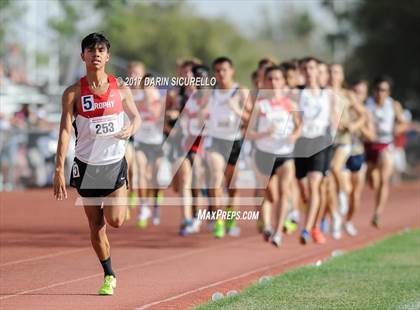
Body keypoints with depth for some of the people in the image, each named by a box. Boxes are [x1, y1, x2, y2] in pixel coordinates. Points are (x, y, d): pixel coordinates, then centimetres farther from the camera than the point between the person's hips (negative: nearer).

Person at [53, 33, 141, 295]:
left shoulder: (120, 89, -1)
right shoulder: (73, 93, -5)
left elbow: (136, 116, 13)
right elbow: (65, 131, -10)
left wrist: (131, 128, -12)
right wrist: (59, 170, -18)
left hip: (115, 162, 0)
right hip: (86, 164, 0)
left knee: (115, 221, -12)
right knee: (95, 226, 4)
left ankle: (111, 205, 25)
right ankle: (109, 276, 19)